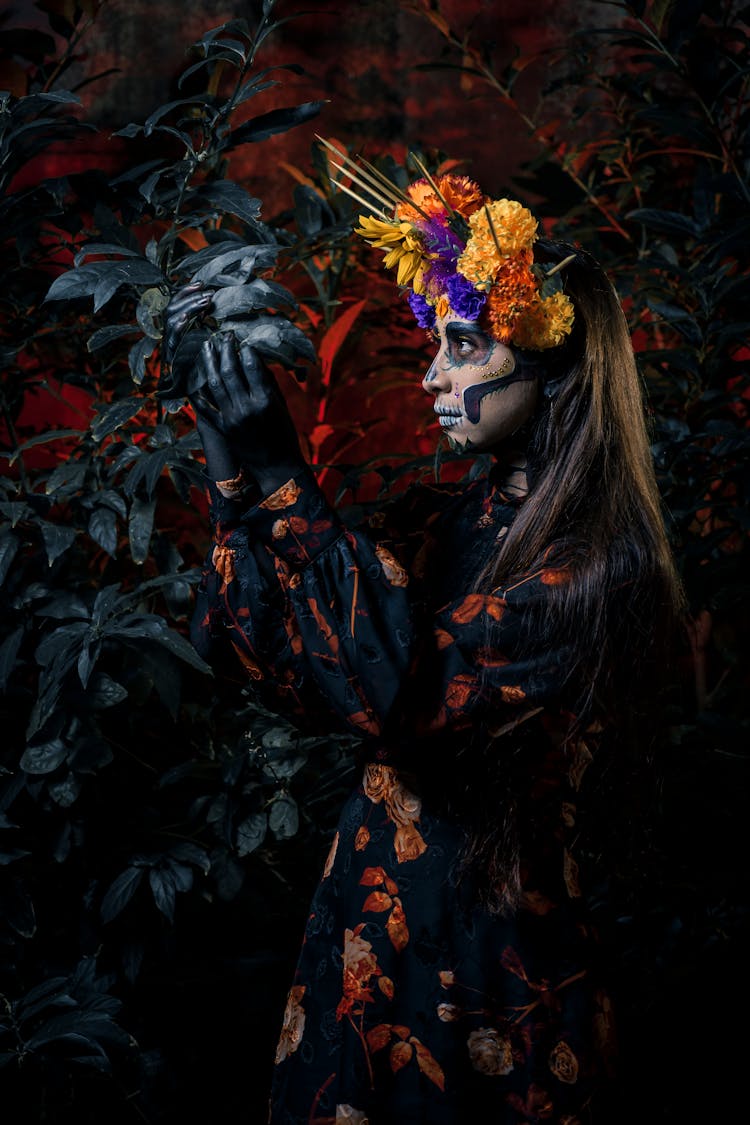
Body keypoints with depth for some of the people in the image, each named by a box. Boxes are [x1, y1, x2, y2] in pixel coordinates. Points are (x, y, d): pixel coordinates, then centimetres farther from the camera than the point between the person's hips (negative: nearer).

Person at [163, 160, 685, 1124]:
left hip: (492, 954, -6)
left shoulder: (600, 566, -17)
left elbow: (409, 693, -28)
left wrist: (278, 474, -26)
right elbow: (273, 640, -3)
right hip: (371, 924, 6)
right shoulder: (443, 518, 3)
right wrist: (224, 433, -9)